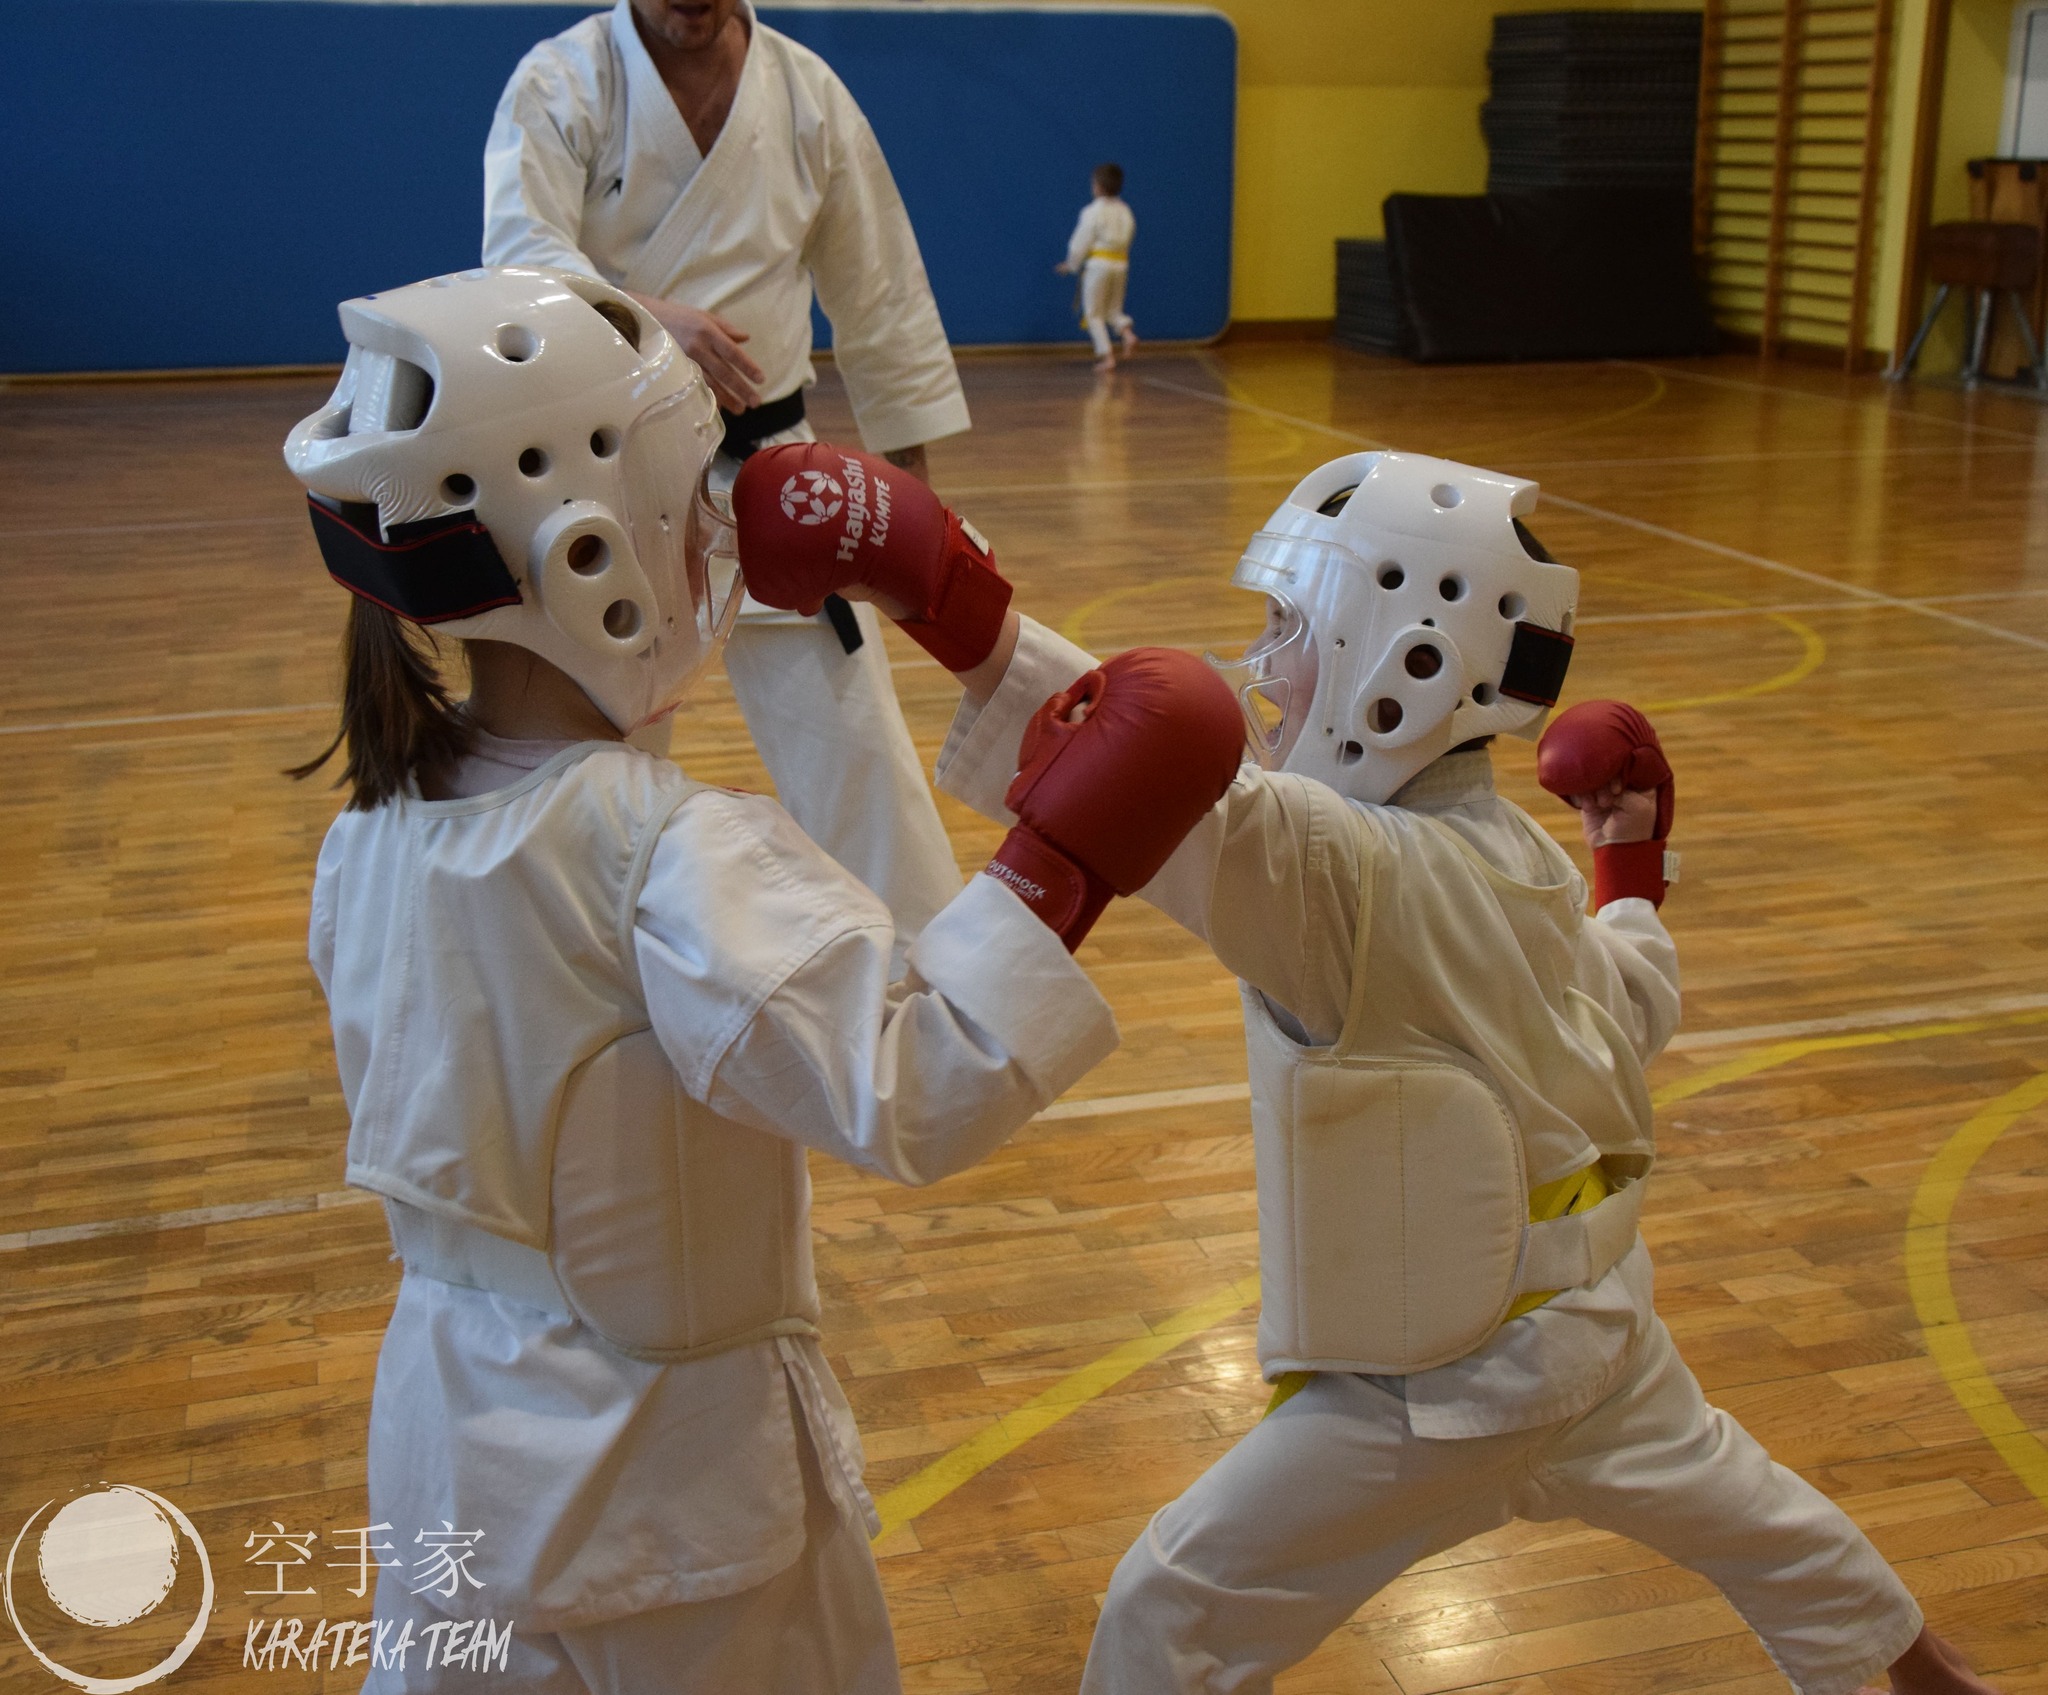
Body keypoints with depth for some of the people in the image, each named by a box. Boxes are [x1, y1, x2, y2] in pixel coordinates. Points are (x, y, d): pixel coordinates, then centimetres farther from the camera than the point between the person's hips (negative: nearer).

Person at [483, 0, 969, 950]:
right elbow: (520, 255, -20)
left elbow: (878, 292, 8)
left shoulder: (807, 92, 2)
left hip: (763, 465, 1)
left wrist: (908, 465, 11)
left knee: (850, 730, 2)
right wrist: (648, 317, -39)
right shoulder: (559, 84, -6)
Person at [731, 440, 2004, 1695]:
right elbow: (1636, 1011, 10)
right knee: (1717, 1493, 35)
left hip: (1454, 1376, -8)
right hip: (1592, 1314, 9)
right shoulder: (1525, 860, -4)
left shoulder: (1348, 870, -29)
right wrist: (1634, 876, 29)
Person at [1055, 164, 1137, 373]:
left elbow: (1081, 242, -8)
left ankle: (1106, 356, -3)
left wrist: (1070, 265, 7)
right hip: (1121, 265, 6)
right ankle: (1127, 332, -11)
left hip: (1098, 263, -6)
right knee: (1113, 310, 18)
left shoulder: (1093, 211, -10)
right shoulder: (1125, 211, 7)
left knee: (1094, 313, 5)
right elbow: (1126, 239, 14)